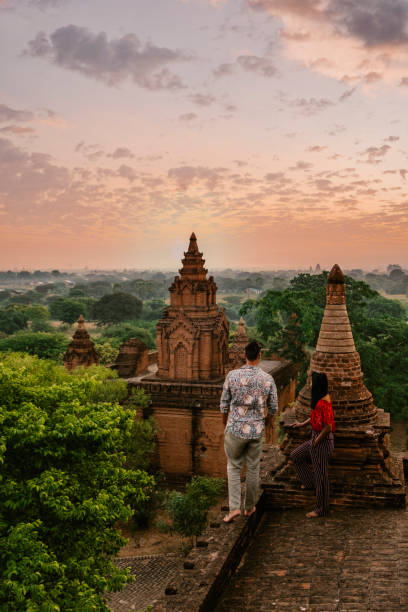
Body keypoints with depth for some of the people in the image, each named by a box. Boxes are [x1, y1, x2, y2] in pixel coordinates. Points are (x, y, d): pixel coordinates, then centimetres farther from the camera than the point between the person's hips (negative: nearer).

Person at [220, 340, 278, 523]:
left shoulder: (232, 375, -11)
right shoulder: (268, 379, -8)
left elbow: (224, 403, -2)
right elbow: (273, 408, 1)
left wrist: (225, 420, 18)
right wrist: (267, 420, 23)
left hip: (235, 429, -1)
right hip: (256, 430, 1)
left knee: (233, 467, 14)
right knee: (253, 469, 15)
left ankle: (234, 507, 4)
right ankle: (249, 507, 28)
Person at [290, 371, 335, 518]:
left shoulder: (324, 402, -26)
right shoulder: (320, 398, 4)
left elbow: (328, 427, -27)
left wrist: (316, 442, -16)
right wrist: (302, 424, 26)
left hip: (323, 441, -10)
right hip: (315, 438, 10)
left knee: (320, 473, 3)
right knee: (296, 456, 21)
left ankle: (321, 509, 16)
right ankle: (310, 482, 33)